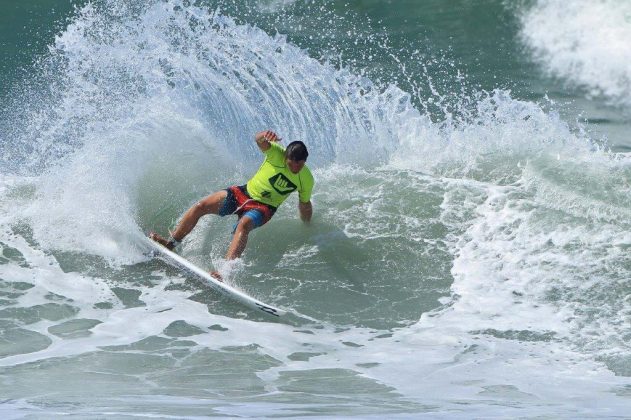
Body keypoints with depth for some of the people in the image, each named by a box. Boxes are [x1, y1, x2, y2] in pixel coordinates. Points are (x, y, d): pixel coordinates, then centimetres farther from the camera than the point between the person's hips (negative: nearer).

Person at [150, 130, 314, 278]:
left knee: (243, 225, -35)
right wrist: (264, 136, -60)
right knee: (201, 206, -11)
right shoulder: (277, 153, -17)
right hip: (244, 192, 2)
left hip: (263, 207, -2)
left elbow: (305, 206, 6)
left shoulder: (306, 180, -12)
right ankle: (171, 243, 2)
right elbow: (259, 140, -36)